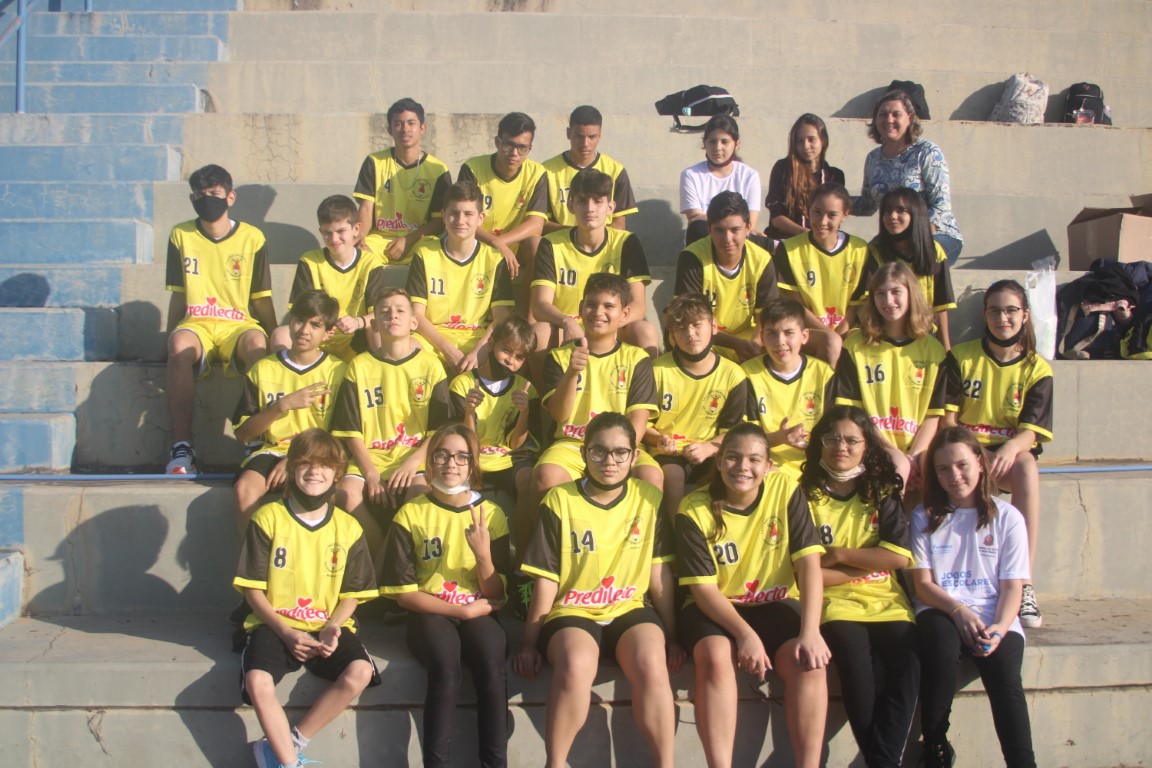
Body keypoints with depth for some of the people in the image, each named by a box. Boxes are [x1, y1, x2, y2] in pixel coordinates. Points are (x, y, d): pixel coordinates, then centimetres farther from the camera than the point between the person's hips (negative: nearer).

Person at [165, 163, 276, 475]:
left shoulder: (252, 238, 4)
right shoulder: (181, 236, 9)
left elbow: (262, 299, 7)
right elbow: (178, 296, 14)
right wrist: (170, 339, 7)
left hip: (239, 326, -1)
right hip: (197, 324, 1)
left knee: (257, 342, -37)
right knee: (181, 344, -35)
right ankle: (182, 446, -33)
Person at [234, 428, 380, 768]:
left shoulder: (347, 527, 4)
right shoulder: (268, 518, -1)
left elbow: (352, 594, 7)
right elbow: (253, 588, -1)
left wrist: (332, 628, -13)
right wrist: (285, 632, -13)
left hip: (328, 626, 2)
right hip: (275, 624, -1)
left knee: (360, 672, -26)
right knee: (257, 681, -31)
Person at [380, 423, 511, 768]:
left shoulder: (491, 514, 3)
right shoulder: (411, 514, -1)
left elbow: (495, 595, 3)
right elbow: (404, 593, -2)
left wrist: (483, 554, -17)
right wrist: (463, 610, -11)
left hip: (479, 614, 1)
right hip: (430, 613, -1)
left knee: (492, 663, -32)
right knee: (446, 667, -34)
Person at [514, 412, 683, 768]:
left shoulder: (649, 499, 5)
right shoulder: (560, 500, -1)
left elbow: (660, 572, 7)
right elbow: (546, 579, 0)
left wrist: (670, 637, 7)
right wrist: (530, 643, 2)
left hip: (631, 609, 2)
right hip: (572, 612, -1)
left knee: (652, 664, -31)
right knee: (575, 664, -35)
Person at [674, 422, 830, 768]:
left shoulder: (786, 490, -6)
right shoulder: (694, 511, -10)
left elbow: (808, 563, -11)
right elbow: (703, 589, -12)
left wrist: (810, 631, -23)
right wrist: (745, 634, -27)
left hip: (775, 604, 2)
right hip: (714, 609, -1)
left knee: (810, 660, -26)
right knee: (715, 656, -33)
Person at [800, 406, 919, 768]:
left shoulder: (883, 494, 14)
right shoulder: (805, 496, 6)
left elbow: (899, 557, 0)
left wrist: (839, 554, -2)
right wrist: (868, 566, -2)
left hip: (886, 600, 2)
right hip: (833, 602, -2)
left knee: (907, 654, -29)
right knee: (854, 650, -34)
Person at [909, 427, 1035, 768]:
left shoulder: (1006, 517, 9)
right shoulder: (925, 517, 10)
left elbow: (1012, 587, 4)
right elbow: (923, 583, 4)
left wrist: (999, 628, -16)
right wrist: (959, 611, -16)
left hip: (993, 615, 0)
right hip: (941, 612, 0)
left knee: (1005, 678, -29)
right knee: (943, 646, -34)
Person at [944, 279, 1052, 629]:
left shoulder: (1037, 369, 3)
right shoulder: (961, 357, 4)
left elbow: (1031, 432, -7)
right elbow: (947, 417, -1)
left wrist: (1011, 447, -30)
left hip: (1011, 454, 0)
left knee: (1027, 465, -35)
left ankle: (1024, 583, -37)